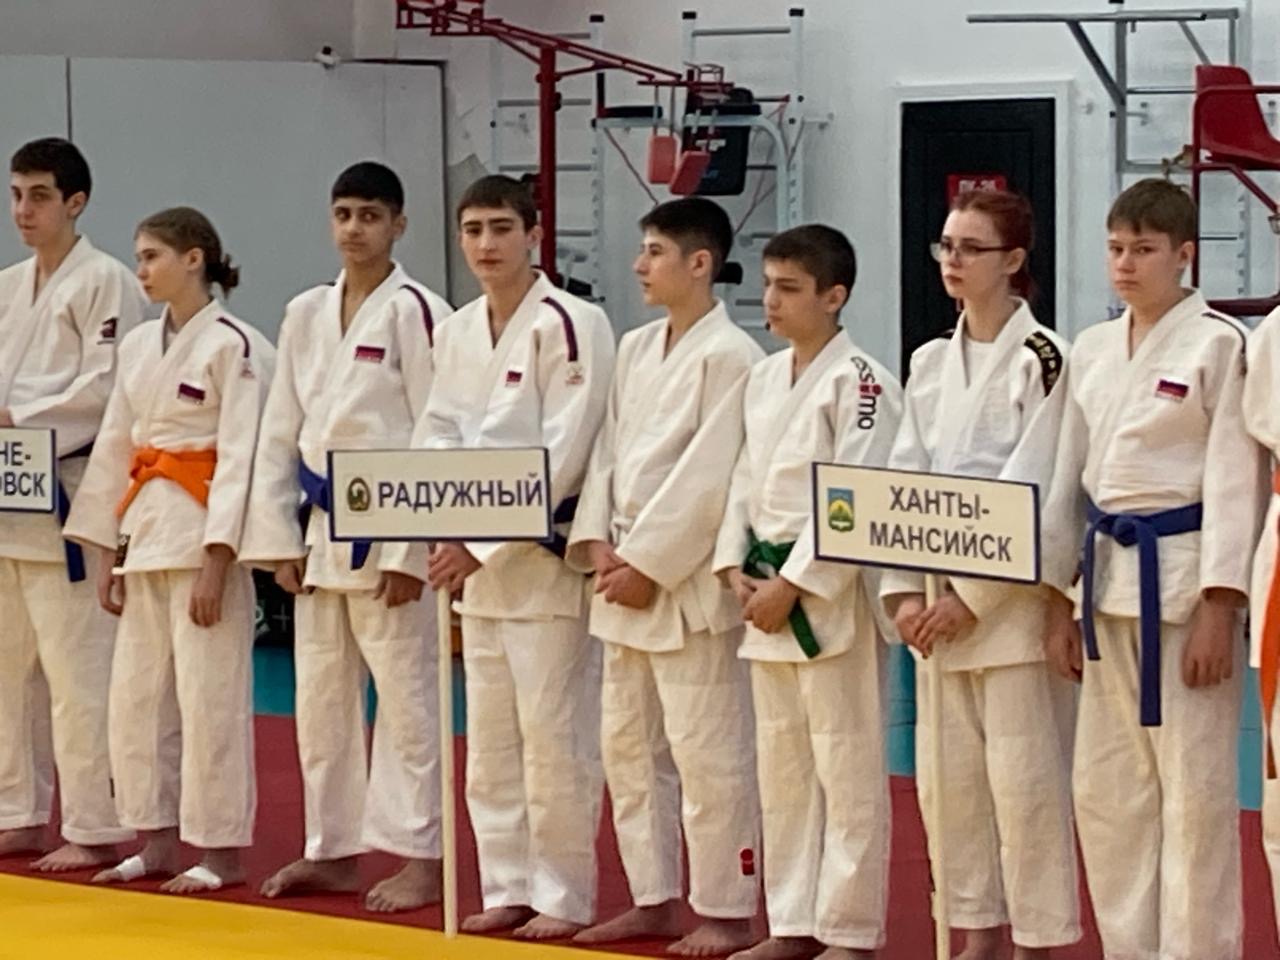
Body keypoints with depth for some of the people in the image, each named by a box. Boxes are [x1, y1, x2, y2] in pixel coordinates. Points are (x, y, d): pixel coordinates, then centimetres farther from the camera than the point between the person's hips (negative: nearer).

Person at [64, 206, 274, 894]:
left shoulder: (233, 345, -10)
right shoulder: (139, 347, 12)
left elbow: (241, 457, -14)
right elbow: (115, 449, 15)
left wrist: (216, 563, -17)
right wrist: (108, 554, 11)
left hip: (204, 534, -8)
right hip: (145, 529, 8)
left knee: (209, 698, -5)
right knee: (136, 696, 10)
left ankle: (222, 850, 4)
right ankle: (157, 841, 19)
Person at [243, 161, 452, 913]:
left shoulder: (416, 312, -9)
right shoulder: (306, 315, 10)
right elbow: (281, 432, 13)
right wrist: (280, 537, 7)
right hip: (322, 523, 7)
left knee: (406, 697, -3)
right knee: (322, 697, 12)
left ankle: (420, 859, 3)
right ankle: (335, 850, 23)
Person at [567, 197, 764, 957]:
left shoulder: (729, 357, -13)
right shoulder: (636, 350, 13)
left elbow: (708, 479, -17)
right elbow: (611, 451, 13)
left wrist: (648, 566, -16)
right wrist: (598, 541, -1)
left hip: (691, 580, -9)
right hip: (626, 575, 9)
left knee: (708, 752, -5)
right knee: (630, 745, 14)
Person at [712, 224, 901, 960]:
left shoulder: (860, 382, -12)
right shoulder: (766, 378, 13)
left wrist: (792, 585, -17)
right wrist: (736, 567, 3)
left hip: (832, 595, -8)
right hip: (767, 592, 8)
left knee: (847, 768, -3)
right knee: (782, 767, 13)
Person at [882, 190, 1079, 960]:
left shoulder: (1043, 359, -8)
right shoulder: (932, 362, 12)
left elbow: (1035, 491, -14)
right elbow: (905, 481, 9)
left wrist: (974, 597, -16)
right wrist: (904, 589, -2)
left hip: (1011, 597, -7)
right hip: (940, 599, 7)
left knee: (1023, 774, -6)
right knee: (949, 775, 10)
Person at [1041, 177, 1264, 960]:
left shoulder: (1219, 344, -7)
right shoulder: (1092, 351, 12)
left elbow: (1235, 481, -11)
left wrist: (1219, 610, -16)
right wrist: (1060, 602, 12)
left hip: (1184, 577, -7)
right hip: (1108, 578, 7)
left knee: (1194, 791, -4)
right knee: (1106, 790, 10)